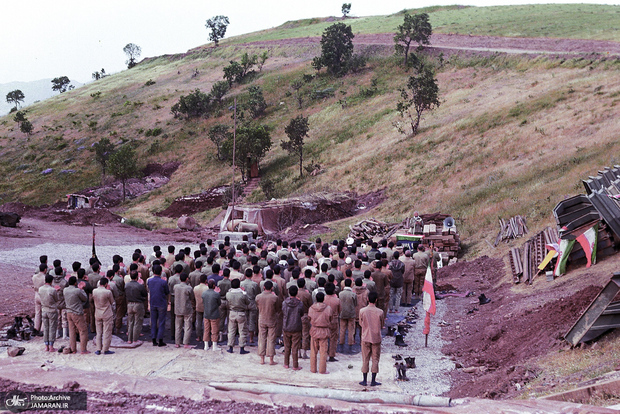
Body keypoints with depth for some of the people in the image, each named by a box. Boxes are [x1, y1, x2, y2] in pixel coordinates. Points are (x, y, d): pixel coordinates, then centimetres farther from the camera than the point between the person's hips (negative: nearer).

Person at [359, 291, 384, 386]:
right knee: (375, 359, 7)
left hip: (365, 338, 1)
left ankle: (365, 380, 12)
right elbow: (381, 325, 2)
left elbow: (361, 323, 5)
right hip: (376, 338, -1)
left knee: (365, 359, 9)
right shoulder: (380, 312, -10)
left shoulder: (362, 311, -8)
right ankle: (373, 381, 9)